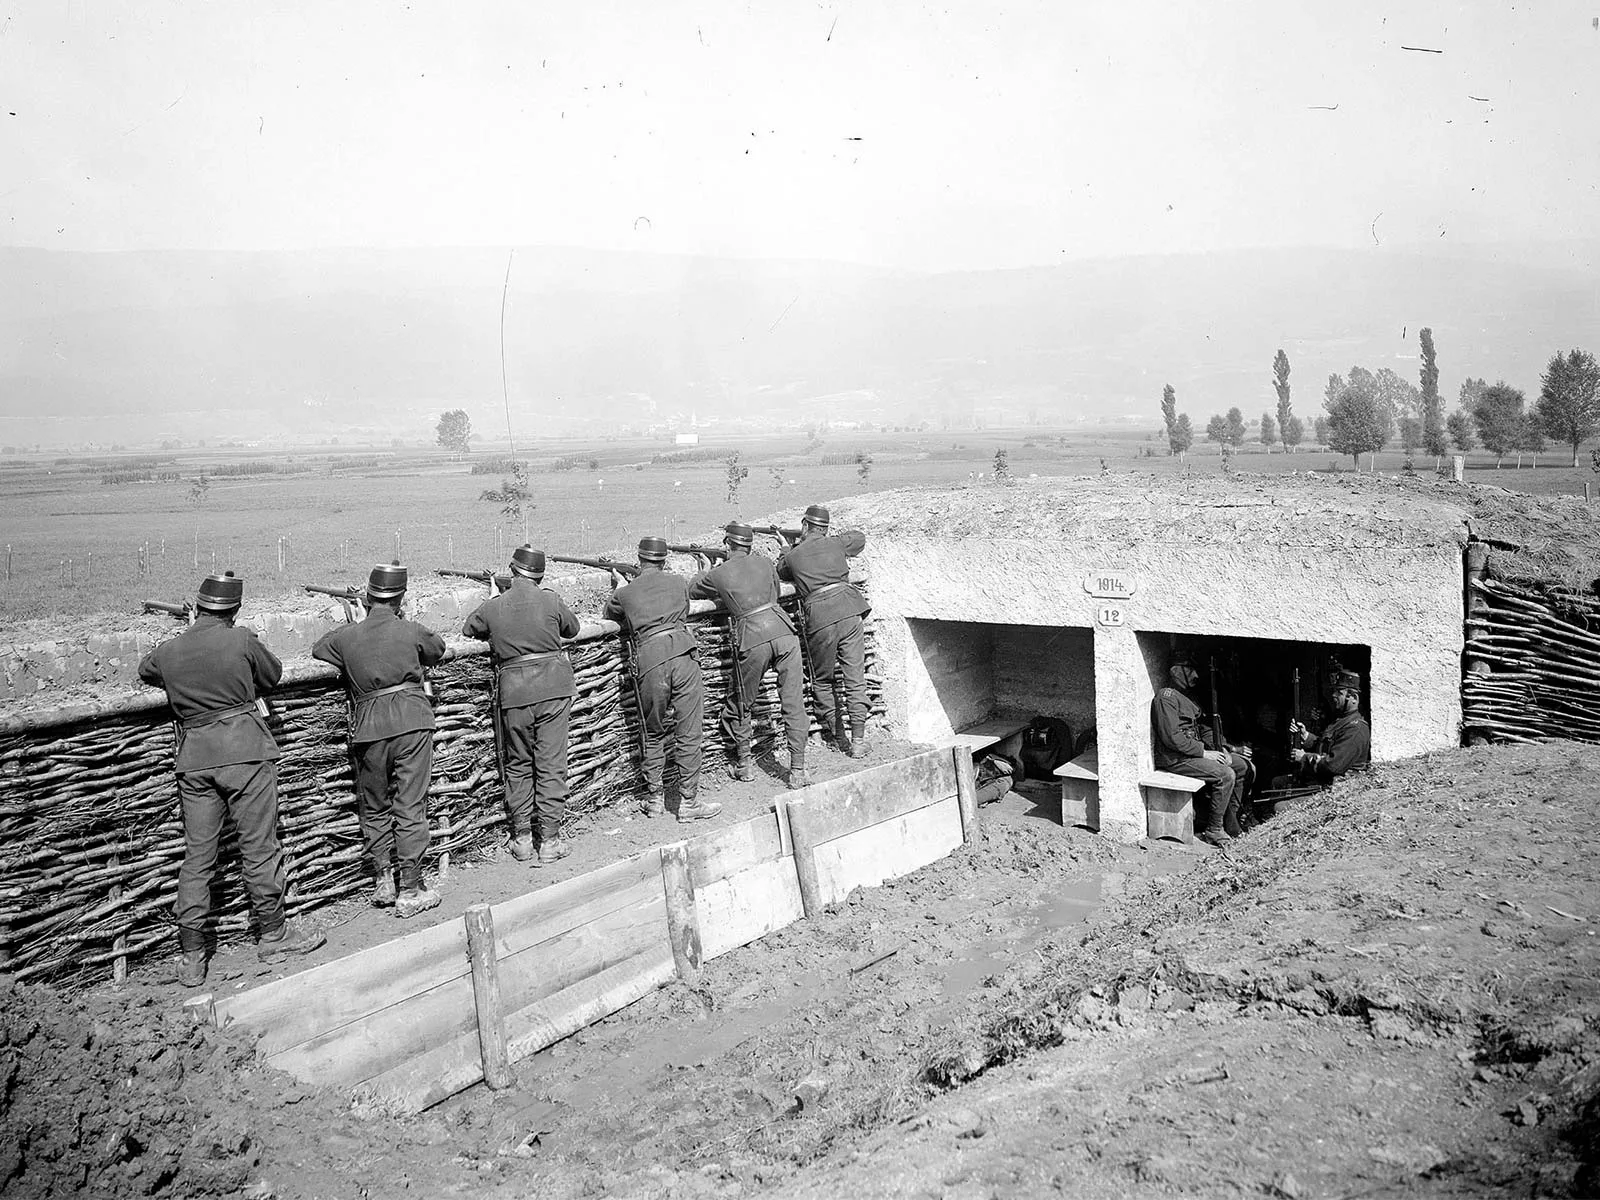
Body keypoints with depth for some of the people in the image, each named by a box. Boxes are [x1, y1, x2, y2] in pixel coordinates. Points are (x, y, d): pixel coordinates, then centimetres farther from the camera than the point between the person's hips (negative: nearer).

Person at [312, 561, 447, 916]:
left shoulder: (346, 636, 2)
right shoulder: (412, 631, -2)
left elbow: (317, 650, 22)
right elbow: (438, 650, 17)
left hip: (369, 728, 1)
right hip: (412, 721, -1)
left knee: (374, 807, 18)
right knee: (410, 807, 2)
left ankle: (382, 880, 20)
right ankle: (410, 891, 6)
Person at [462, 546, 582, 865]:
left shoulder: (491, 608, -2)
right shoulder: (551, 601, -5)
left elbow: (467, 632, 16)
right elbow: (572, 629, 12)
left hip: (514, 692, 1)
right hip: (554, 686, -1)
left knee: (517, 765, 16)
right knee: (551, 764, 5)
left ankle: (521, 838, 20)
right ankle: (550, 841, 8)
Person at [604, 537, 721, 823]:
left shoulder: (625, 593, 13)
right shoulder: (678, 582, 16)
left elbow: (609, 613, 33)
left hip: (648, 661, 0)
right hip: (682, 652, 0)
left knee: (653, 734, 17)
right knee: (687, 733, 4)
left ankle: (654, 799, 23)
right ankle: (688, 802, 8)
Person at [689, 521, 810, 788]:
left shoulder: (718, 574, 9)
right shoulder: (766, 564, 17)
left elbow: (691, 590, 28)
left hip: (752, 639, -2)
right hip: (783, 630, 2)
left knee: (741, 706, 18)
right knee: (793, 703, 6)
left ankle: (743, 766, 29)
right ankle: (798, 771, 7)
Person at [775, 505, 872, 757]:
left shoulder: (793, 556, 10)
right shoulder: (836, 544, 13)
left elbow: (781, 573, 33)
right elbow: (860, 538, 35)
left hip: (819, 621, -1)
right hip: (849, 612, 1)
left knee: (822, 680, 18)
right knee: (855, 679, 3)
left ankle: (835, 733, 23)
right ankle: (858, 741, 2)